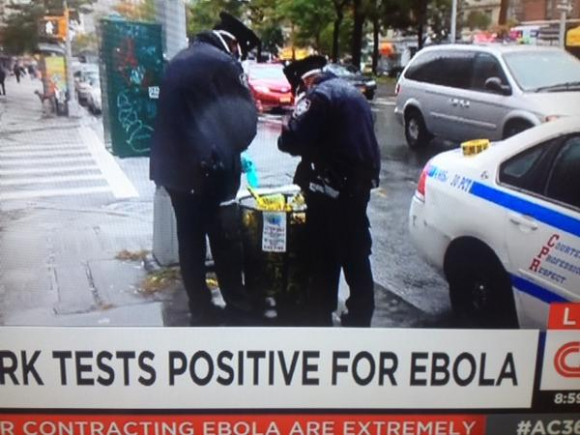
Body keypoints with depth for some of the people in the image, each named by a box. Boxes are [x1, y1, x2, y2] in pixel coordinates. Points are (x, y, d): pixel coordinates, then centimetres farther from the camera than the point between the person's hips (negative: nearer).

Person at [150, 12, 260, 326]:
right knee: (226, 243, 3)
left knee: (190, 239, 13)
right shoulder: (223, 64, -9)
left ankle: (201, 311, 21)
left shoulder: (180, 60, 16)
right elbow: (242, 126, -6)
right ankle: (238, 310, 14)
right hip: (207, 169, -8)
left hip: (172, 165, 8)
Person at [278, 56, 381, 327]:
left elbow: (292, 141, -20)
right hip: (359, 185, 9)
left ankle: (320, 320, 12)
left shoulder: (317, 96, -12)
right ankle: (360, 319, 27)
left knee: (325, 259, 2)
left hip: (331, 190, -9)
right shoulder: (352, 92, 17)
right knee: (357, 254, 16)